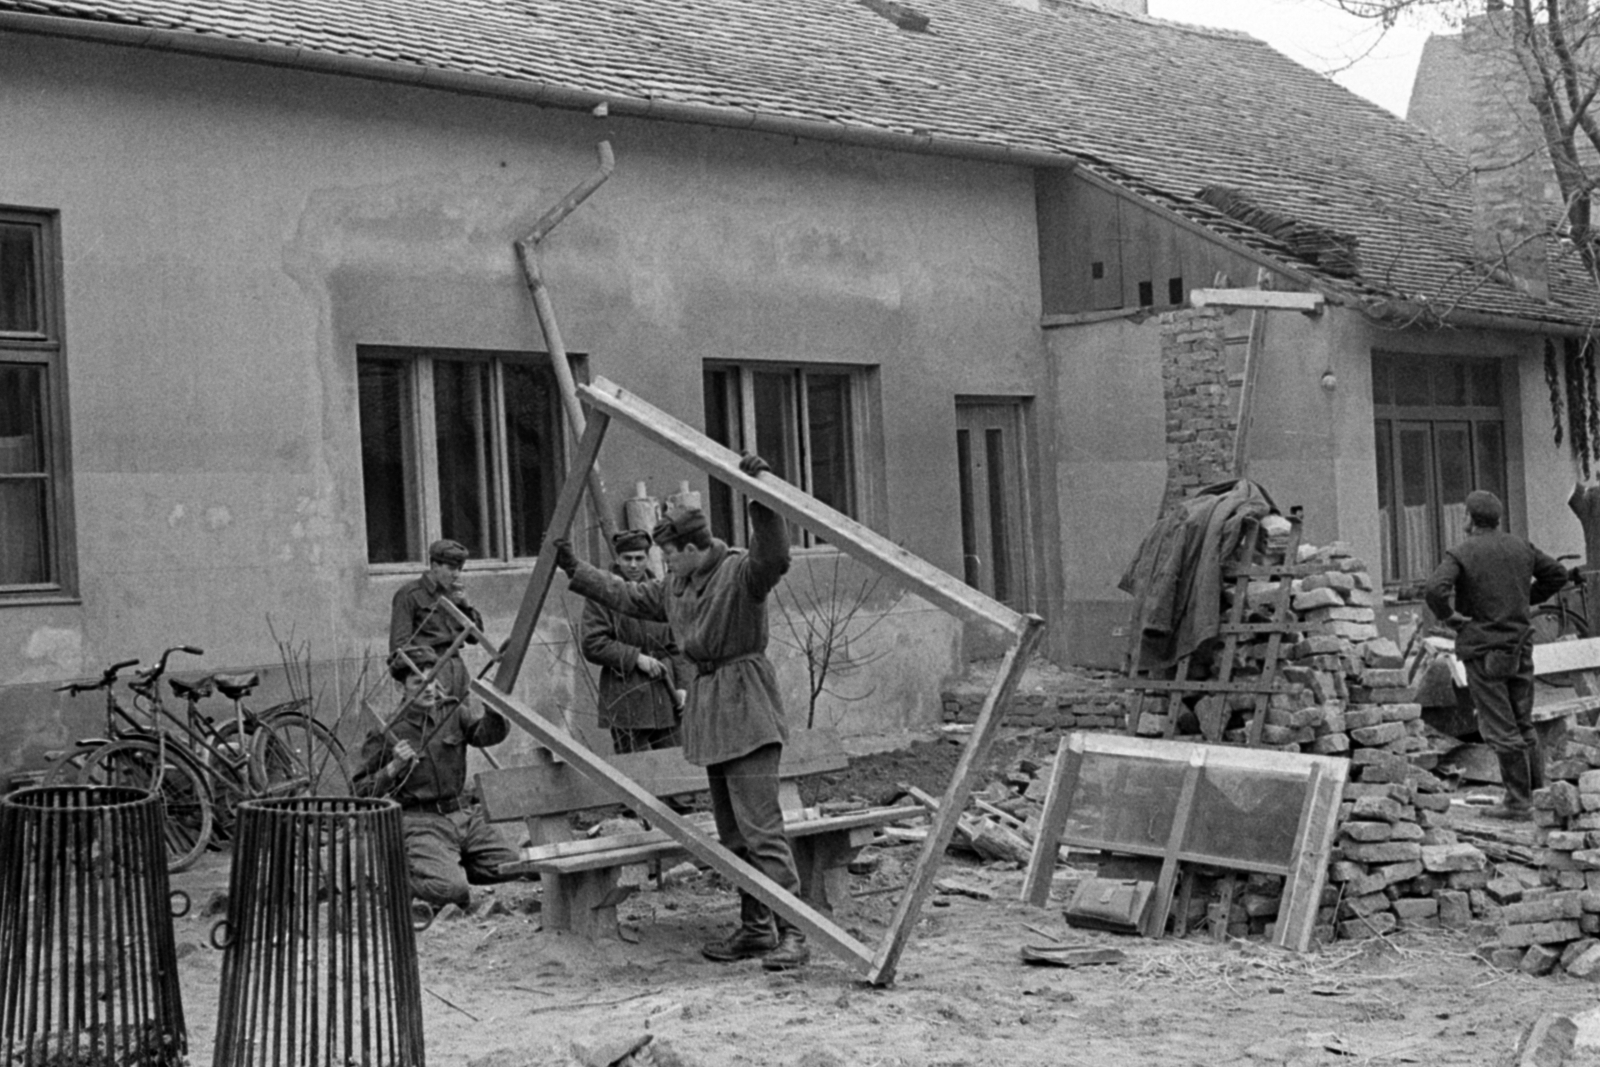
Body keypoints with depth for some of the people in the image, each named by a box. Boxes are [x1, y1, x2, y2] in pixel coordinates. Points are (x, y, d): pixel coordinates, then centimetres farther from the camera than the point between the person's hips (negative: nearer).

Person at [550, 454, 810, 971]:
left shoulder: (740, 571, -12)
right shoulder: (676, 586, 15)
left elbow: (774, 557, -33)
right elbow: (626, 595, 28)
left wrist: (760, 499, -45)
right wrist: (574, 568, 30)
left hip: (745, 705, -9)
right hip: (708, 704, 9)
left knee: (761, 827, -13)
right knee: (731, 831, 11)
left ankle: (793, 933, -12)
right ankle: (755, 928, 18)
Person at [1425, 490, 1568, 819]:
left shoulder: (1461, 554, -13)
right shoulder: (1520, 547, 6)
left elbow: (1435, 589, -29)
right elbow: (1556, 574, 17)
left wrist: (1449, 616, -13)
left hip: (1483, 650, -6)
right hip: (1520, 648, 6)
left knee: (1501, 729, -1)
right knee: (1523, 723, 17)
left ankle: (1518, 802, 2)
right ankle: (1540, 791, 16)